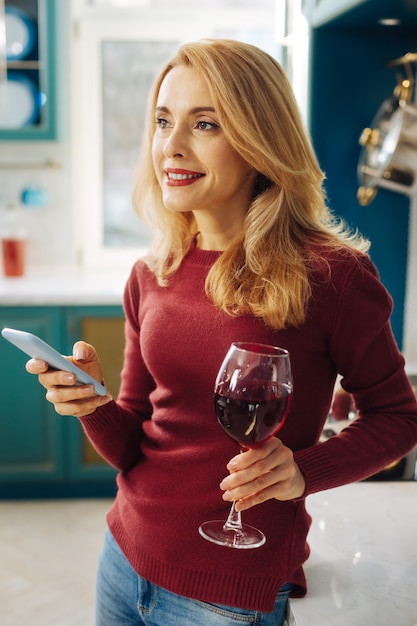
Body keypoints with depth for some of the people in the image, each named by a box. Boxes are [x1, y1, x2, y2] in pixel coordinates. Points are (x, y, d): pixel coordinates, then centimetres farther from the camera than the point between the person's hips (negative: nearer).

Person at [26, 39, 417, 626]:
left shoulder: (329, 275, -18)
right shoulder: (151, 276, -2)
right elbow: (131, 447, 3)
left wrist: (304, 470, -20)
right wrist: (93, 403, -18)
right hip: (126, 558, 5)